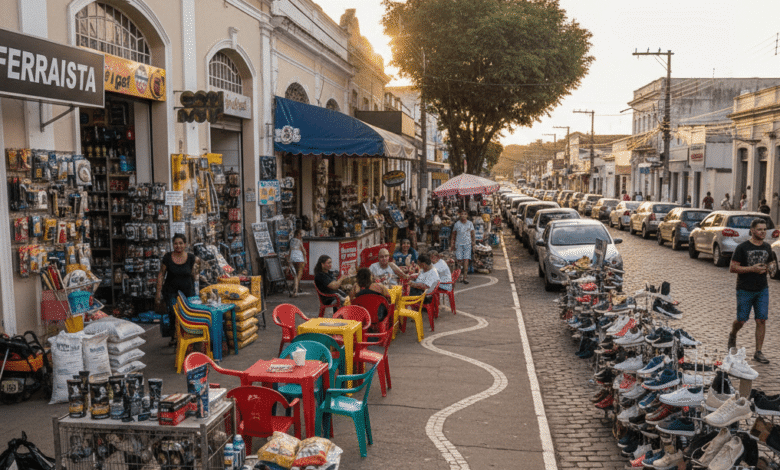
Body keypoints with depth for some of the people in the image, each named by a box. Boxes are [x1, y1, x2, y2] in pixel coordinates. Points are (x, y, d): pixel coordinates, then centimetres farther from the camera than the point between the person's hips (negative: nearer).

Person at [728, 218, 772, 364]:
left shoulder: (767, 247, 7)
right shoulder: (742, 247, -8)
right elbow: (732, 268, -10)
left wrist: (765, 269, 0)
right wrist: (752, 269, -20)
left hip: (762, 290, 4)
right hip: (745, 290, -4)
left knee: (761, 320, -2)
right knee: (741, 320, 2)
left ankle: (758, 352, 6)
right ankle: (732, 336, 35)